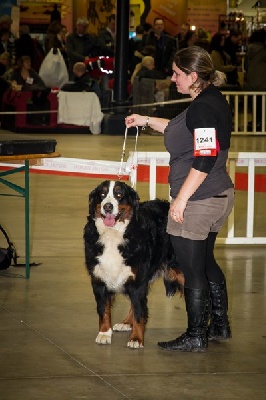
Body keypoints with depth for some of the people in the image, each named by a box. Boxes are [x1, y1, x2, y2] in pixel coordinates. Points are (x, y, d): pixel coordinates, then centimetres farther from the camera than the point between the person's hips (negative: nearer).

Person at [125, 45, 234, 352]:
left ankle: (196, 336, 8)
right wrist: (147, 121, 26)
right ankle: (220, 325, 32)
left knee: (193, 270, 0)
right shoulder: (213, 100, 11)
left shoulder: (203, 108, -21)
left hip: (197, 201, -10)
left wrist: (181, 199, -22)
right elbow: (182, 130, 28)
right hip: (219, 195, 11)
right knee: (206, 263, 22)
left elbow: (205, 159, -26)